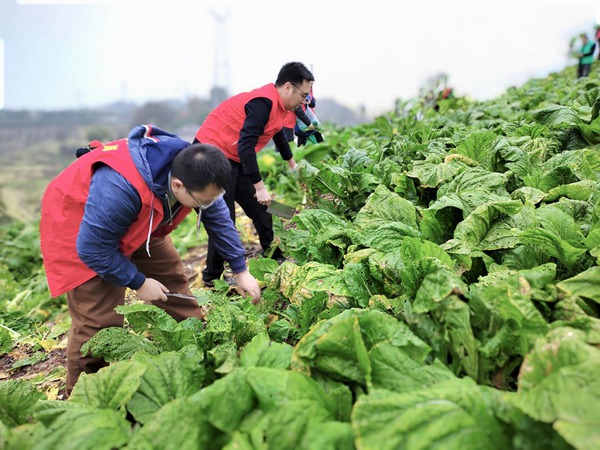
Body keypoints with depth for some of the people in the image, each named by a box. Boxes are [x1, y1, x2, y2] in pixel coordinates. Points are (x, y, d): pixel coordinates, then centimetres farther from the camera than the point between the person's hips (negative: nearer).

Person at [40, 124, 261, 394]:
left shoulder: (194, 173, -21)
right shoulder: (119, 189, -44)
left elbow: (219, 220, -6)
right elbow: (93, 249, -31)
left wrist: (241, 271, -4)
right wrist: (138, 283, -20)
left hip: (137, 222, 7)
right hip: (77, 224, -7)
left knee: (173, 280, 4)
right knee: (99, 319, -10)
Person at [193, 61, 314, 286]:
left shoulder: (278, 104, 8)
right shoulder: (263, 102, -23)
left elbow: (278, 133, 29)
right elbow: (246, 146, -29)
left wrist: (292, 163, 42)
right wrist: (259, 187, -28)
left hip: (234, 158, 10)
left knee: (260, 211, 11)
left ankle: (275, 259, 24)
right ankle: (212, 277, 5)